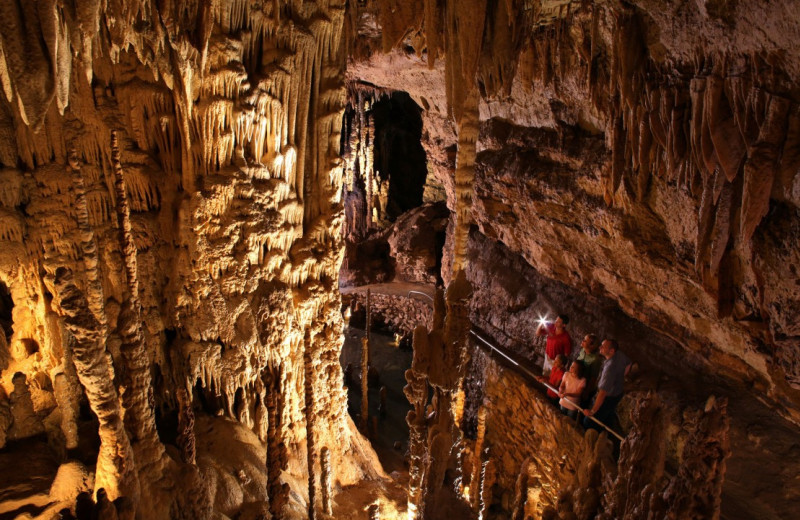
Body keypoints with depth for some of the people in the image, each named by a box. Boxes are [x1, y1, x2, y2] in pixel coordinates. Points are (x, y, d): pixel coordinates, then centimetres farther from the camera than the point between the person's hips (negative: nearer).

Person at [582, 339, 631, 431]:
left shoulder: (610, 367, -40)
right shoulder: (619, 354, -15)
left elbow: (603, 393, -38)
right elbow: (628, 364, 11)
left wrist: (592, 411, -29)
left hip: (608, 398, -9)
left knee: (588, 423, 5)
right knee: (607, 421, 30)